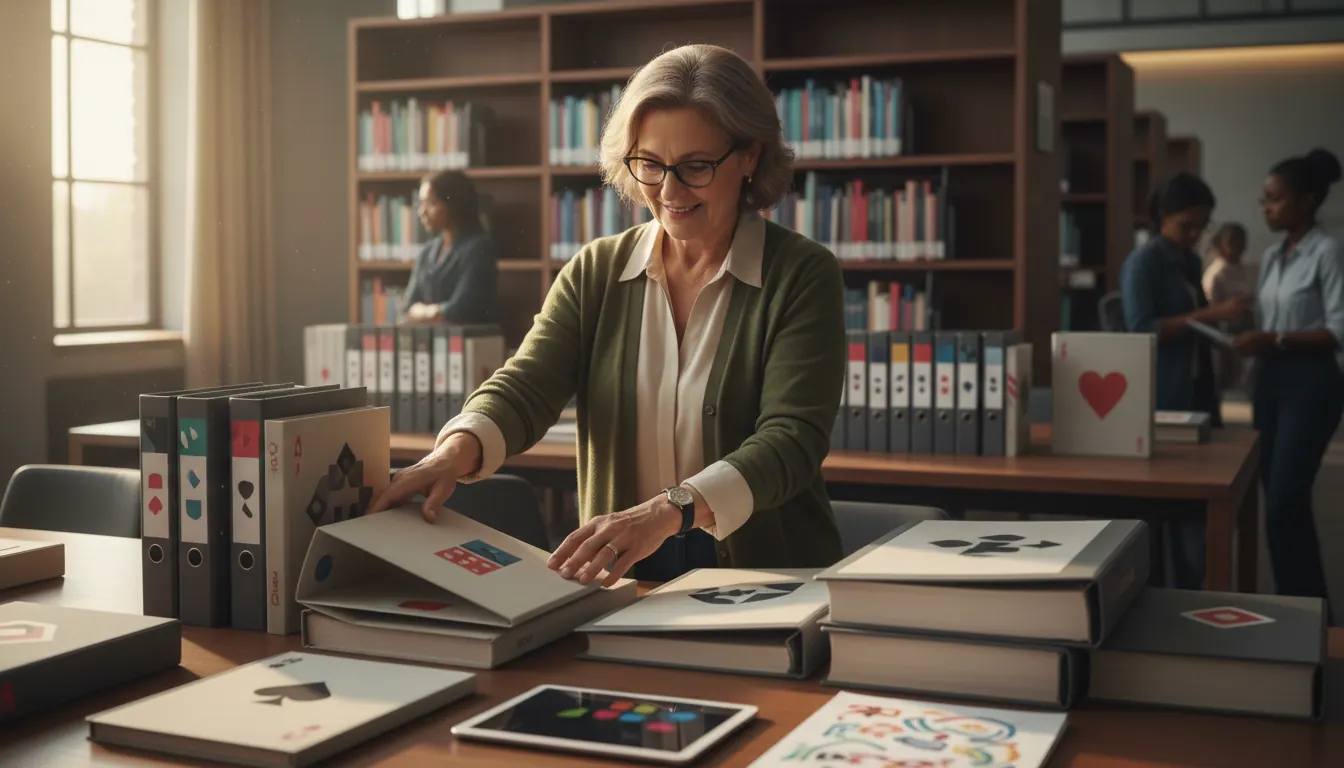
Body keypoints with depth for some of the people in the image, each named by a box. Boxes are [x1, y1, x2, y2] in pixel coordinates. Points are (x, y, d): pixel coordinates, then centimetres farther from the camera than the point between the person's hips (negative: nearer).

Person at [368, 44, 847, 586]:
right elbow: (525, 386, -4)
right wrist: (456, 450, -27)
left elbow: (792, 439, -14)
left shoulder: (803, 276, -2)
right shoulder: (595, 274, 9)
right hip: (621, 586, 3)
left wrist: (669, 510, -31)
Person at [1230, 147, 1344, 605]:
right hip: (1270, 380, 8)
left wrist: (1277, 340, -23)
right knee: (1285, 503, 10)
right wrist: (1250, 338, -1)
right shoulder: (1271, 257, 13)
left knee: (1283, 505, -11)